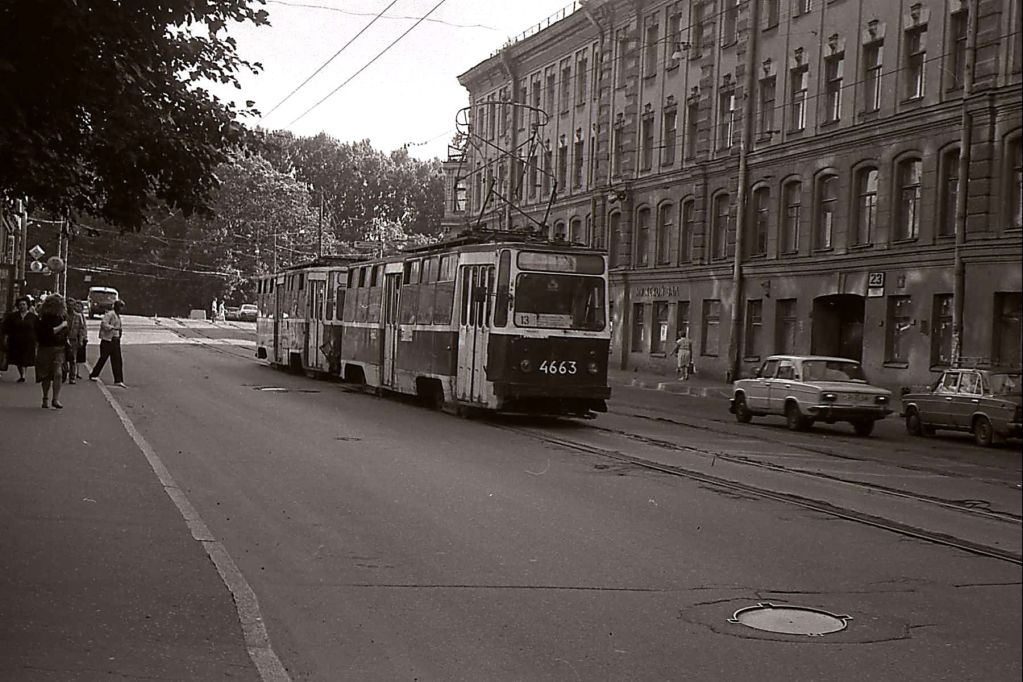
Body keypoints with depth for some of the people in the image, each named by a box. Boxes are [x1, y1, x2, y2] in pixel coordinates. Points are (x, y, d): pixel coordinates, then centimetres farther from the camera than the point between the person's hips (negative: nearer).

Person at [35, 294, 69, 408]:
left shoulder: (62, 316, 6)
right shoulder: (43, 318, -9)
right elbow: (48, 332, -20)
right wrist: (61, 326, -14)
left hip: (59, 349, 2)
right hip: (45, 349, -2)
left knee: (58, 373, -14)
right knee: (46, 375, 7)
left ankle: (56, 399, -11)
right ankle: (45, 399, 24)